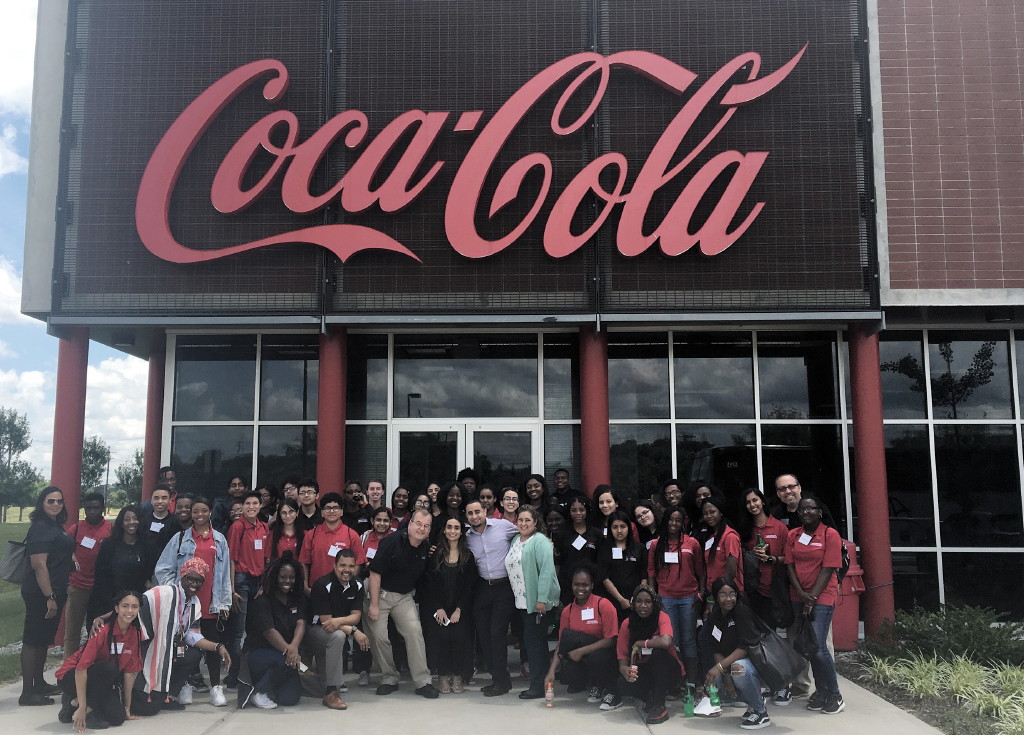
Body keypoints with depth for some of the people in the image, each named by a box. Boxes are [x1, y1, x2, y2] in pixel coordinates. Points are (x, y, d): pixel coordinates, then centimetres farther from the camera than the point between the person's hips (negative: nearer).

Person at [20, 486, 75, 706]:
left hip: (55, 592, 9)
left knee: (44, 639, 18)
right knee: (33, 640, -3)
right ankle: (27, 693, 2)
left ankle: (39, 683, 30)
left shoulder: (57, 527, 12)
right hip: (40, 594, -9)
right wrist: (49, 597, -24)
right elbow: (39, 565, -22)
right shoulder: (40, 528, -15)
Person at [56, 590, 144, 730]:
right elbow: (81, 668, -26)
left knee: (118, 717, -14)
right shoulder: (102, 632, -25)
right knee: (110, 667, -33)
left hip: (101, 680, 6)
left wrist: (127, 709, 3)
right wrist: (82, 708, -28)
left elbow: (129, 671, -1)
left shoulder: (136, 634, -8)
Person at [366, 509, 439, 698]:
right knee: (378, 636, -7)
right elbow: (375, 573, -17)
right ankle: (389, 679, 12)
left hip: (405, 596, 3)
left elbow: (425, 575, 15)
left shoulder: (427, 549, -3)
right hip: (380, 592, -3)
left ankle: (423, 682, -6)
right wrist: (374, 605, -17)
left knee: (415, 631, -12)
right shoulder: (392, 541, -19)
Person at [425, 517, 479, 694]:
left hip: (460, 608, 0)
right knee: (442, 637, -12)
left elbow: (470, 585, 0)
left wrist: (459, 609, -8)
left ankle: (457, 676, 3)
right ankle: (443, 676, 3)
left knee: (459, 638, -13)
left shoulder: (468, 555, 4)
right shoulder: (435, 554, 4)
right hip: (438, 607, 0)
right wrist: (438, 608, -7)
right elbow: (430, 583, 1)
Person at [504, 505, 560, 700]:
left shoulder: (540, 541, -11)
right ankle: (537, 682, 22)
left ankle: (537, 686, 3)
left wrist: (541, 599, -24)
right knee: (529, 641, 13)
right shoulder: (515, 540, 14)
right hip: (522, 601, 8)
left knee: (534, 641, -5)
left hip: (537, 601, -8)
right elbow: (510, 568, 19)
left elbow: (546, 570, -19)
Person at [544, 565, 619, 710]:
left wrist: (581, 651, -22)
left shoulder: (604, 605, -11)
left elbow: (611, 640, -15)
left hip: (605, 653, -4)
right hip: (581, 660, 4)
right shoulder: (567, 611, 3)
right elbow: (561, 643, 2)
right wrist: (552, 671, -12)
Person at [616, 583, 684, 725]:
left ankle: (659, 706, -19)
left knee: (658, 652, -34)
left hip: (667, 671, -2)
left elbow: (666, 642, -38)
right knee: (625, 684, -29)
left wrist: (640, 643, -24)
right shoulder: (627, 624, -6)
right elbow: (622, 656, -10)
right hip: (643, 671, 2)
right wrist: (624, 669, -33)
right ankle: (649, 699, 6)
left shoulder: (661, 617, -16)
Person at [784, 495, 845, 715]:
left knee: (818, 647, -12)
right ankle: (821, 691, 22)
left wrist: (812, 597, -14)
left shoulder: (830, 534, -6)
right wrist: (801, 593, -8)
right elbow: (790, 565, 4)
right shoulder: (793, 535, 8)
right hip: (799, 597, 5)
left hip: (822, 597, -5)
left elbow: (828, 569, -10)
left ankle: (835, 695, 3)